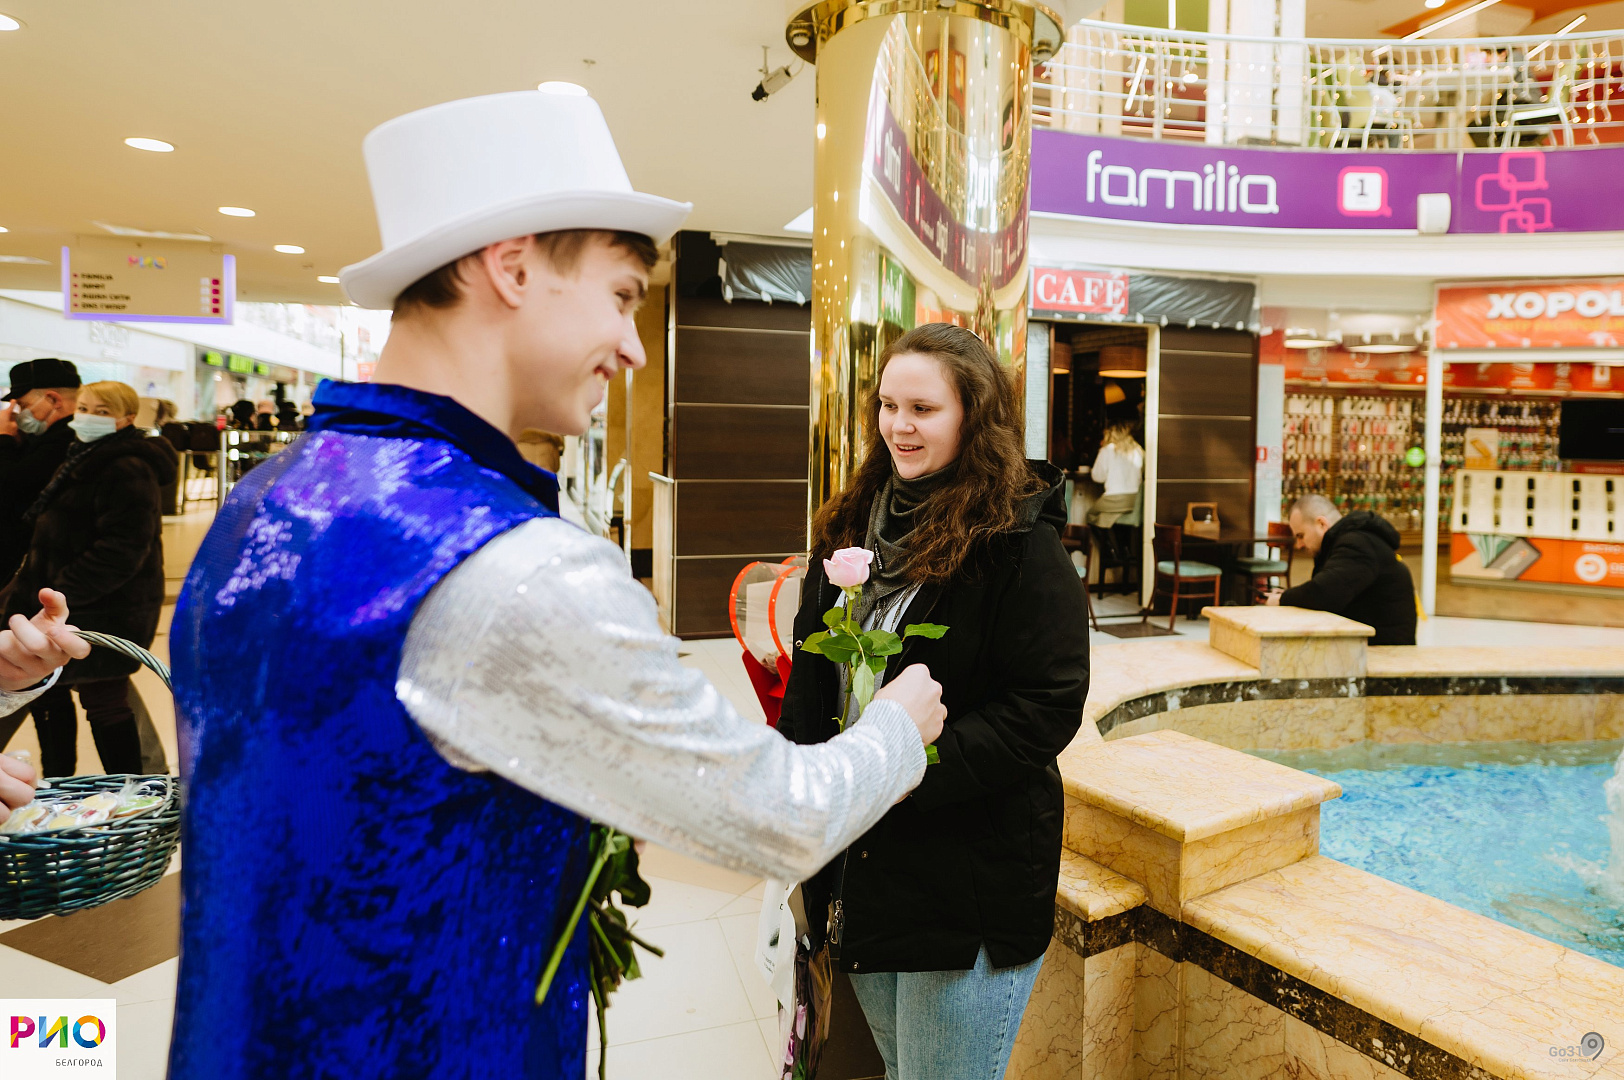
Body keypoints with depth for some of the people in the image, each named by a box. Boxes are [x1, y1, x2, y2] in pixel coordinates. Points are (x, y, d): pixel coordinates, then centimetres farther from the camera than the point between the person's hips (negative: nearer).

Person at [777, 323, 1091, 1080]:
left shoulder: (1018, 543, -15)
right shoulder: (852, 527, 5)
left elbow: (1048, 707, -19)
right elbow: (808, 675, 11)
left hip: (969, 885, -6)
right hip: (857, 868, 7)